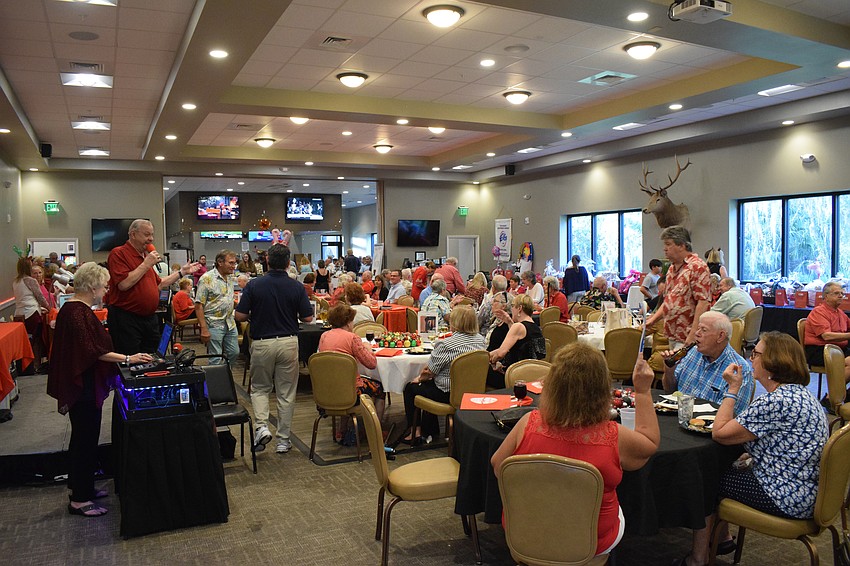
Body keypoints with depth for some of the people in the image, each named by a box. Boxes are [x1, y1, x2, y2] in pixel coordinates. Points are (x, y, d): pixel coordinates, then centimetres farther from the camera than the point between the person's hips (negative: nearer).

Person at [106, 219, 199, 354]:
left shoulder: (146, 256, 16)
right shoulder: (118, 254, -9)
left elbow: (159, 285, 24)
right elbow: (124, 284, -23)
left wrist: (182, 272, 22)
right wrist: (146, 264, -16)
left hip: (150, 318, 8)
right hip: (126, 319, -8)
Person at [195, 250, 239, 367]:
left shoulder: (230, 277, 10)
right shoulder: (207, 278, -12)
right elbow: (199, 305, -15)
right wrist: (204, 329, -20)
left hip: (230, 323, 7)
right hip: (214, 325, -7)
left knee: (234, 353, 12)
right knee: (216, 360, -3)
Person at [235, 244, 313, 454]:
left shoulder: (254, 285, -7)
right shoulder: (297, 287, -5)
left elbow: (240, 316, -7)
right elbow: (307, 317, -3)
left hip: (261, 342, 0)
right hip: (289, 342, 1)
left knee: (259, 388, 19)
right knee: (286, 393, 10)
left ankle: (261, 426, -2)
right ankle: (283, 440, 15)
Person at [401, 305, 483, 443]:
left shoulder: (446, 345, -25)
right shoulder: (480, 340, -4)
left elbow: (429, 371, -14)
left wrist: (420, 378, 9)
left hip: (448, 394, -8)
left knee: (410, 388, 17)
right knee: (428, 384, 32)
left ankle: (415, 431, 23)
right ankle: (429, 431, 37)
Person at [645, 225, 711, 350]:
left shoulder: (697, 267, -12)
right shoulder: (672, 268, 16)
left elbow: (703, 302, -18)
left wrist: (693, 335, -22)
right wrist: (652, 320, 12)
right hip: (672, 335, 8)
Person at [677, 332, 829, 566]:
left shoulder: (776, 401, -27)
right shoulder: (799, 393, 6)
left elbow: (719, 433, -21)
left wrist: (732, 389, -14)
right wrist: (752, 456, 4)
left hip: (788, 498, -10)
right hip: (802, 488, 10)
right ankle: (723, 538, 32)